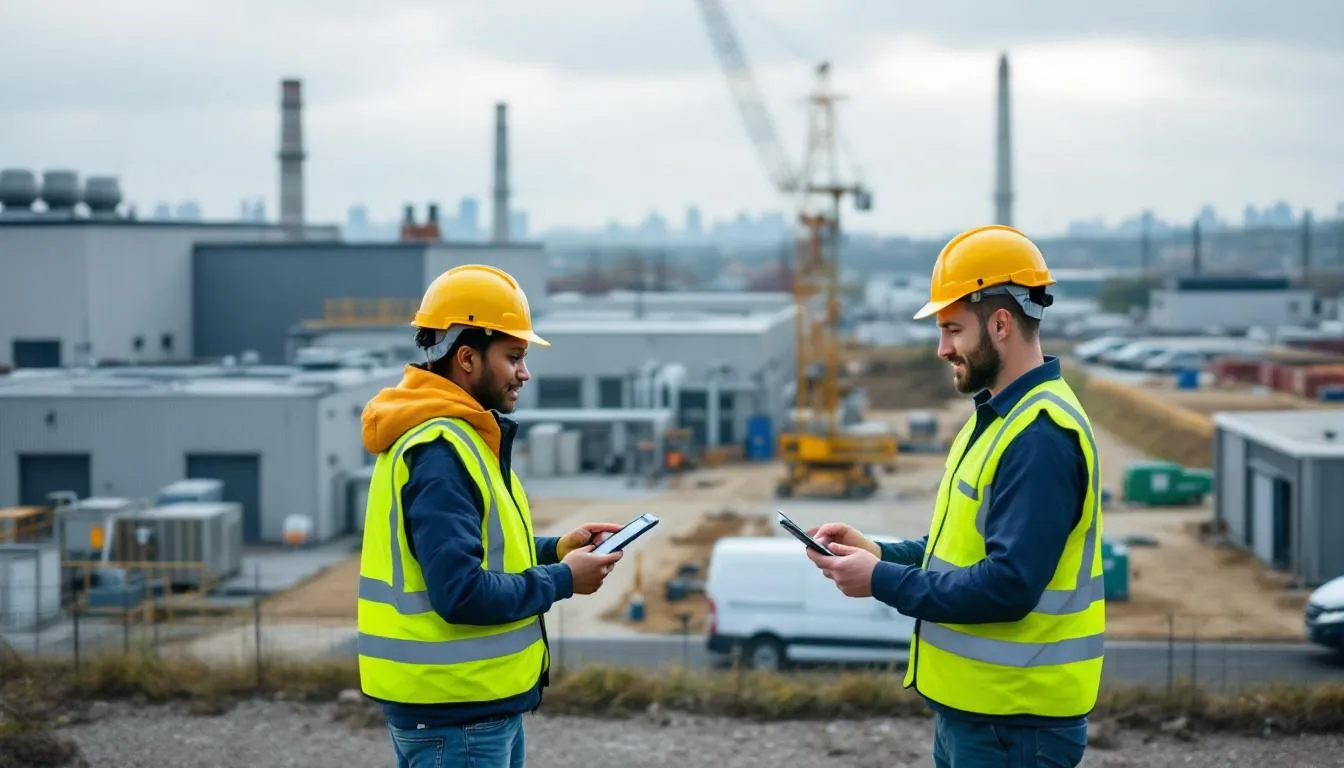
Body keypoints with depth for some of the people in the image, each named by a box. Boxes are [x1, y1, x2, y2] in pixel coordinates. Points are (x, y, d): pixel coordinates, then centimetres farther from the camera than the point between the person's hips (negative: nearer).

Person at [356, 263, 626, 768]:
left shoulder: (463, 436, 13)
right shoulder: (439, 452, -20)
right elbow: (462, 592, -26)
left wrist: (554, 550, 7)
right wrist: (562, 580, -15)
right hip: (453, 713, -10)